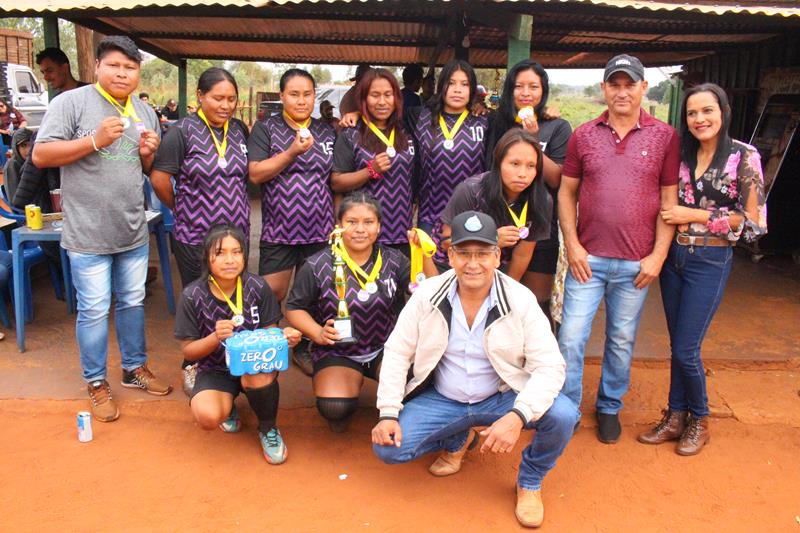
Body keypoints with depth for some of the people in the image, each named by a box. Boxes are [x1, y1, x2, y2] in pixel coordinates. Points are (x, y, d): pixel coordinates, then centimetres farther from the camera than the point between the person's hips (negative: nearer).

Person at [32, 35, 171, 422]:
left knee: (133, 303, 16)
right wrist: (95, 140, -21)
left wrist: (148, 153, -4)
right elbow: (41, 156, -12)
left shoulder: (145, 113, 11)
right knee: (94, 310, 2)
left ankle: (134, 368, 33)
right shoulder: (72, 102, -8)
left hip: (134, 231, 6)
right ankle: (96, 383, 20)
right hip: (88, 234, -5)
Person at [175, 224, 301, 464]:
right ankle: (228, 405, 13)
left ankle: (268, 429, -1)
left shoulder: (257, 287, -13)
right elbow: (188, 351, -7)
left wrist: (284, 335, -27)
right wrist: (215, 338, -28)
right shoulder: (192, 295, -13)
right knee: (207, 417, -29)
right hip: (215, 369, 0)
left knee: (259, 377, -36)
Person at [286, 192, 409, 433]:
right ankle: (352, 383, 11)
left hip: (386, 348, 2)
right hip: (337, 351, -2)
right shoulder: (318, 266, -9)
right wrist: (318, 332, -18)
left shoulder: (394, 261, -2)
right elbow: (294, 307, -1)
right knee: (334, 408, -27)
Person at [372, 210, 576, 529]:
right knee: (387, 448, -16)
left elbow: (549, 366, -19)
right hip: (442, 399, 2)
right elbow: (397, 353, -4)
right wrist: (388, 413, -13)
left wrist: (517, 417, -35)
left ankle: (529, 481, 7)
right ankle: (457, 441, 18)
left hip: (502, 398, -1)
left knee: (562, 415, -27)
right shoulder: (427, 295, -11)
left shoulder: (521, 300, -16)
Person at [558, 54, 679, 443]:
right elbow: (566, 193, 6)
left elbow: (670, 200, 2)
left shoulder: (665, 137, 2)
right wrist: (572, 245, -4)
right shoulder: (583, 135, 4)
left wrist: (658, 255, -4)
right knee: (571, 338, 1)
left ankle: (609, 408, 32)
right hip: (587, 258, 0)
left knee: (622, 340, 12)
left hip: (637, 264, 0)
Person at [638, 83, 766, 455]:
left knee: (686, 350, -2)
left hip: (710, 261, -5)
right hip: (674, 257, 5)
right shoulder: (682, 155, 6)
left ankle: (699, 420, 22)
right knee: (678, 346, 13)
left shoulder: (744, 157, -8)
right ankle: (675, 417, 27)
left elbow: (754, 222, -10)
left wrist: (696, 215, -14)